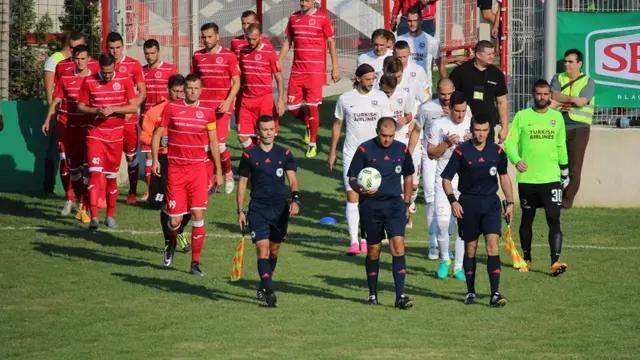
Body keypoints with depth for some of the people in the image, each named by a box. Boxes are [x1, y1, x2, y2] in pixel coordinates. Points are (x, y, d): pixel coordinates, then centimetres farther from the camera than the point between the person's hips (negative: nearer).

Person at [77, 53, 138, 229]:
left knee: (112, 176, 8)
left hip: (115, 134, 1)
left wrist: (113, 109, -16)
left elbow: (134, 106, -3)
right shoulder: (89, 81, -3)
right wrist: (96, 111, -15)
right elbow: (80, 106, 3)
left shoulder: (125, 80, -3)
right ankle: (94, 217, -15)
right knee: (95, 172, -13)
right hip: (95, 133, -1)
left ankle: (110, 215, 22)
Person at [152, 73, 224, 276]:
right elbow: (157, 134, 6)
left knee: (198, 215, -8)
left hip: (198, 169, 1)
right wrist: (155, 159, -5)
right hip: (175, 168, -1)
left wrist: (218, 170, 12)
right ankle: (171, 246, 33)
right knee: (175, 219, -1)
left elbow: (213, 142, 12)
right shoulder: (171, 108, 0)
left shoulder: (208, 112, 5)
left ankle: (195, 263, 0)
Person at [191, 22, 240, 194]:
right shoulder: (197, 56, 8)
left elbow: (236, 82, -2)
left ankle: (228, 172, 18)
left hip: (221, 106, -3)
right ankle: (210, 182, 10)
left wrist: (228, 101, -15)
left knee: (219, 144, -10)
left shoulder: (228, 56, -2)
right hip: (202, 106, 3)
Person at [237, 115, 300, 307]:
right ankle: (269, 291, -19)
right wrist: (240, 211, 3)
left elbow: (292, 179, -2)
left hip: (280, 209, 3)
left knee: (274, 250, 12)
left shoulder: (284, 154, 4)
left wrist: (295, 199, -21)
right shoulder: (249, 155, 0)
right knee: (262, 250, -14)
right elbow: (242, 183, 6)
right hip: (258, 210, -2)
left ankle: (264, 286, 30)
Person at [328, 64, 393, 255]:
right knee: (352, 196, -7)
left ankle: (366, 238, 16)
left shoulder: (380, 97, 0)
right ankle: (353, 241, -8)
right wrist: (332, 151, 11)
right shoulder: (345, 99, 0)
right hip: (351, 153, -1)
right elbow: (337, 125, 10)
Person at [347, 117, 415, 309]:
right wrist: (360, 189, -24)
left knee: (398, 246, -13)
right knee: (373, 250, 7)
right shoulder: (365, 149, -5)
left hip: (394, 204, 1)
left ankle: (400, 295, -15)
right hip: (370, 205, -1)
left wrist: (407, 203, 16)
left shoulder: (402, 150, 4)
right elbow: (352, 178, -3)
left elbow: (408, 176, 19)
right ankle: (372, 294, 21)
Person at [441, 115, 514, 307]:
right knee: (470, 248, 8)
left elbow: (504, 176, 17)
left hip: (491, 203, 1)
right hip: (468, 204, -1)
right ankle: (470, 292, 21)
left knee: (493, 245, -12)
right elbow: (446, 178, -3)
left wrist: (510, 202, 14)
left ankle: (495, 294, -14)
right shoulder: (461, 152, -6)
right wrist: (453, 201, -16)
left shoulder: (496, 151, 3)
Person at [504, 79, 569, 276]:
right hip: (527, 178, -1)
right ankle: (526, 258, 26)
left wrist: (565, 170, 19)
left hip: (551, 178, 1)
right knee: (527, 218, 11)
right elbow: (510, 142, -4)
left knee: (554, 219, -10)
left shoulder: (557, 117, 8)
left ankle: (555, 261, -15)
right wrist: (516, 160, -22)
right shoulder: (521, 116, 0)